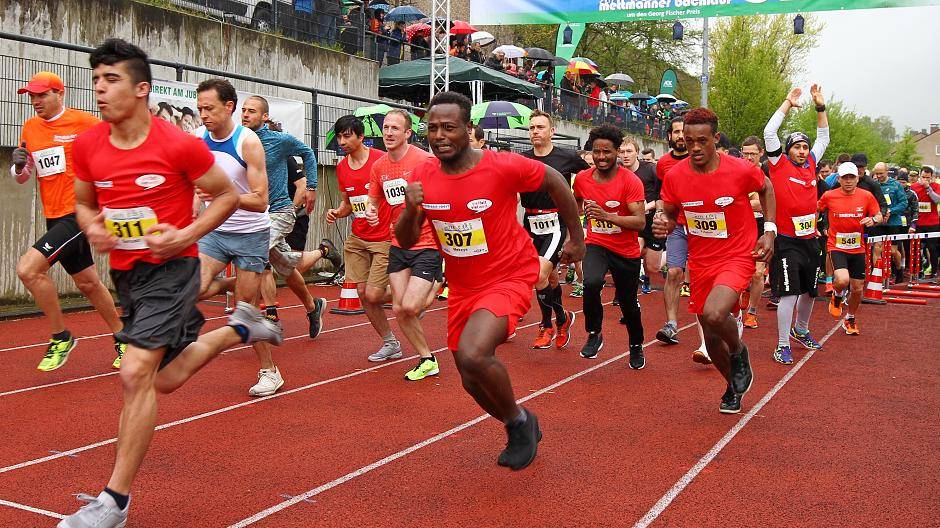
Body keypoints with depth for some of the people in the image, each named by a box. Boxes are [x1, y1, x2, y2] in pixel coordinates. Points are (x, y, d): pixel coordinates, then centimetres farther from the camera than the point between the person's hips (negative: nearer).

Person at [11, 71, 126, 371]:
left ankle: (61, 337, -2)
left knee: (28, 268, -19)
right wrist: (19, 166, -4)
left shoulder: (83, 121, -9)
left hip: (78, 214, -7)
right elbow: (22, 177, 18)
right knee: (88, 283, 16)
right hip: (54, 218, 8)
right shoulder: (30, 127, 11)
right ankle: (122, 339, 33)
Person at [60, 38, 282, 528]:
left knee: (136, 373, -17)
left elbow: (227, 195, -3)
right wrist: (92, 227, -7)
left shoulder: (180, 145, -15)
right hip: (124, 271, 7)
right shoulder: (86, 145, -1)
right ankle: (240, 327, 44)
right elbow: (83, 202, 16)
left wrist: (186, 235, -16)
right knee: (165, 380, 18)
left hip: (170, 267, -7)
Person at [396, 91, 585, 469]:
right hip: (463, 287, 6)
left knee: (473, 355, -30)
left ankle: (519, 421, 0)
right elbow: (406, 241, 1)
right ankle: (521, 433, 43)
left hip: (508, 278, -6)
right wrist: (411, 208, -21)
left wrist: (576, 237, 6)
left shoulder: (503, 166, -19)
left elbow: (555, 182, -2)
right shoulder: (423, 176, -5)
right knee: (473, 383, 13)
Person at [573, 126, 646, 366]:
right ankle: (594, 335, -6)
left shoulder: (631, 181, -17)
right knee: (591, 283, -30)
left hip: (627, 251, -1)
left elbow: (640, 222, -24)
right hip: (596, 244, 1)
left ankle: (636, 347, 41)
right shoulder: (582, 178, -4)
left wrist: (607, 216, -35)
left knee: (628, 303, 13)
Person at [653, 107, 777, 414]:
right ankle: (735, 386, 41)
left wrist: (769, 231, -2)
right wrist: (663, 225, -17)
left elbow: (766, 188, 6)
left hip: (737, 258, -4)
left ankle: (739, 352, 4)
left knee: (714, 314, -31)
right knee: (711, 337, 12)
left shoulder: (741, 170, -16)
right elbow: (670, 214, 7)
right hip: (700, 261, 4)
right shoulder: (674, 176, -9)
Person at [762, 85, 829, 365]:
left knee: (809, 291, 18)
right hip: (786, 242, -6)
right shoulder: (780, 165, -4)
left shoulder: (810, 165, 10)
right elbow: (769, 132, -11)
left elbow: (823, 138, 22)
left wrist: (820, 106, 15)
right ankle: (783, 345, -3)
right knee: (789, 292, -10)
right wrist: (788, 103, -5)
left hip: (810, 240, 6)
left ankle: (801, 330, 40)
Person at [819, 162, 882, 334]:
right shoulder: (829, 196, -6)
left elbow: (879, 216, 5)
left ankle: (850, 319, 35)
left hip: (858, 248, 3)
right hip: (837, 247, -3)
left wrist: (873, 220, -17)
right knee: (842, 280, -27)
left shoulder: (866, 196, -3)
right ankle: (837, 295, 11)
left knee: (858, 289, 10)